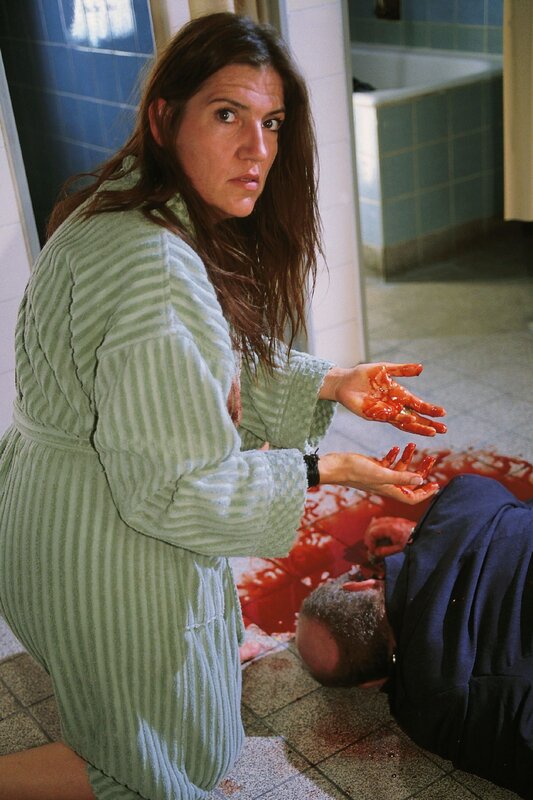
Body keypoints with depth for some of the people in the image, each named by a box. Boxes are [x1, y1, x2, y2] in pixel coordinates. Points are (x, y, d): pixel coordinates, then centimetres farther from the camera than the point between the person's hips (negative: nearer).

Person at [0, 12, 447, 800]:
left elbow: (205, 376, 10)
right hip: (108, 549, -10)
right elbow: (170, 484, -27)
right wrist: (322, 469, -17)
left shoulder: (153, 219, 0)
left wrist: (329, 383, 0)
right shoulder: (154, 268, -33)